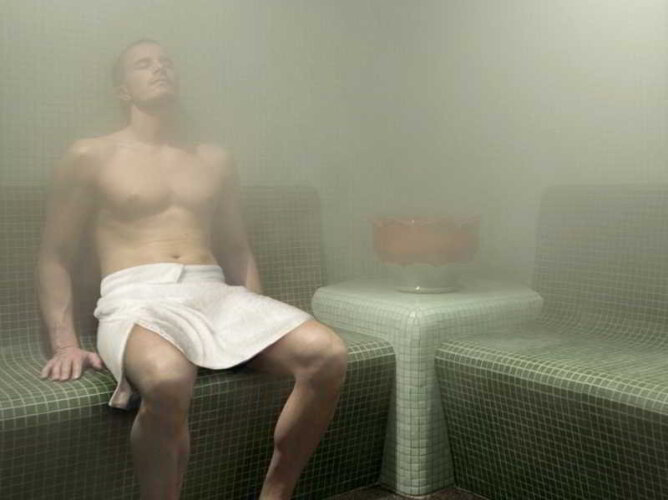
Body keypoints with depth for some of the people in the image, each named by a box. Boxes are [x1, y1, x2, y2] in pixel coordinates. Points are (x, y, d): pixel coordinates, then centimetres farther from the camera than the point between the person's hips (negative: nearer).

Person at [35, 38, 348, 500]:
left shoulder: (216, 159, 23)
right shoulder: (91, 156, 12)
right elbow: (55, 255, 11)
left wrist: (260, 326, 11)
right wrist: (65, 344, -3)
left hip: (214, 293, 4)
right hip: (137, 299, -4)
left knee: (328, 354, -23)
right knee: (168, 378, -42)